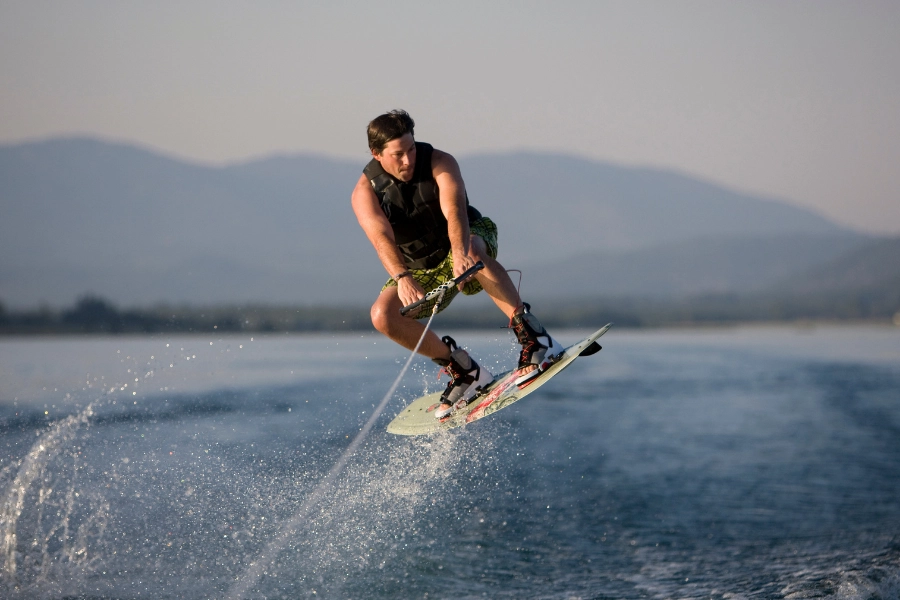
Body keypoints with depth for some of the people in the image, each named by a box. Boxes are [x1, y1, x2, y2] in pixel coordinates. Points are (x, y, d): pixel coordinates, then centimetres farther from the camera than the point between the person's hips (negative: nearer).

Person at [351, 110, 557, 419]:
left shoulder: (440, 163, -21)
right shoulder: (365, 193, -17)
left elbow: (454, 211, -39)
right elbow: (381, 238, -35)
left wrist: (460, 254, -59)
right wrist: (402, 277, -55)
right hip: (422, 269, 3)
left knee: (469, 251, -39)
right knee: (383, 316, -20)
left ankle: (532, 336, -41)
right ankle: (463, 370, -6)